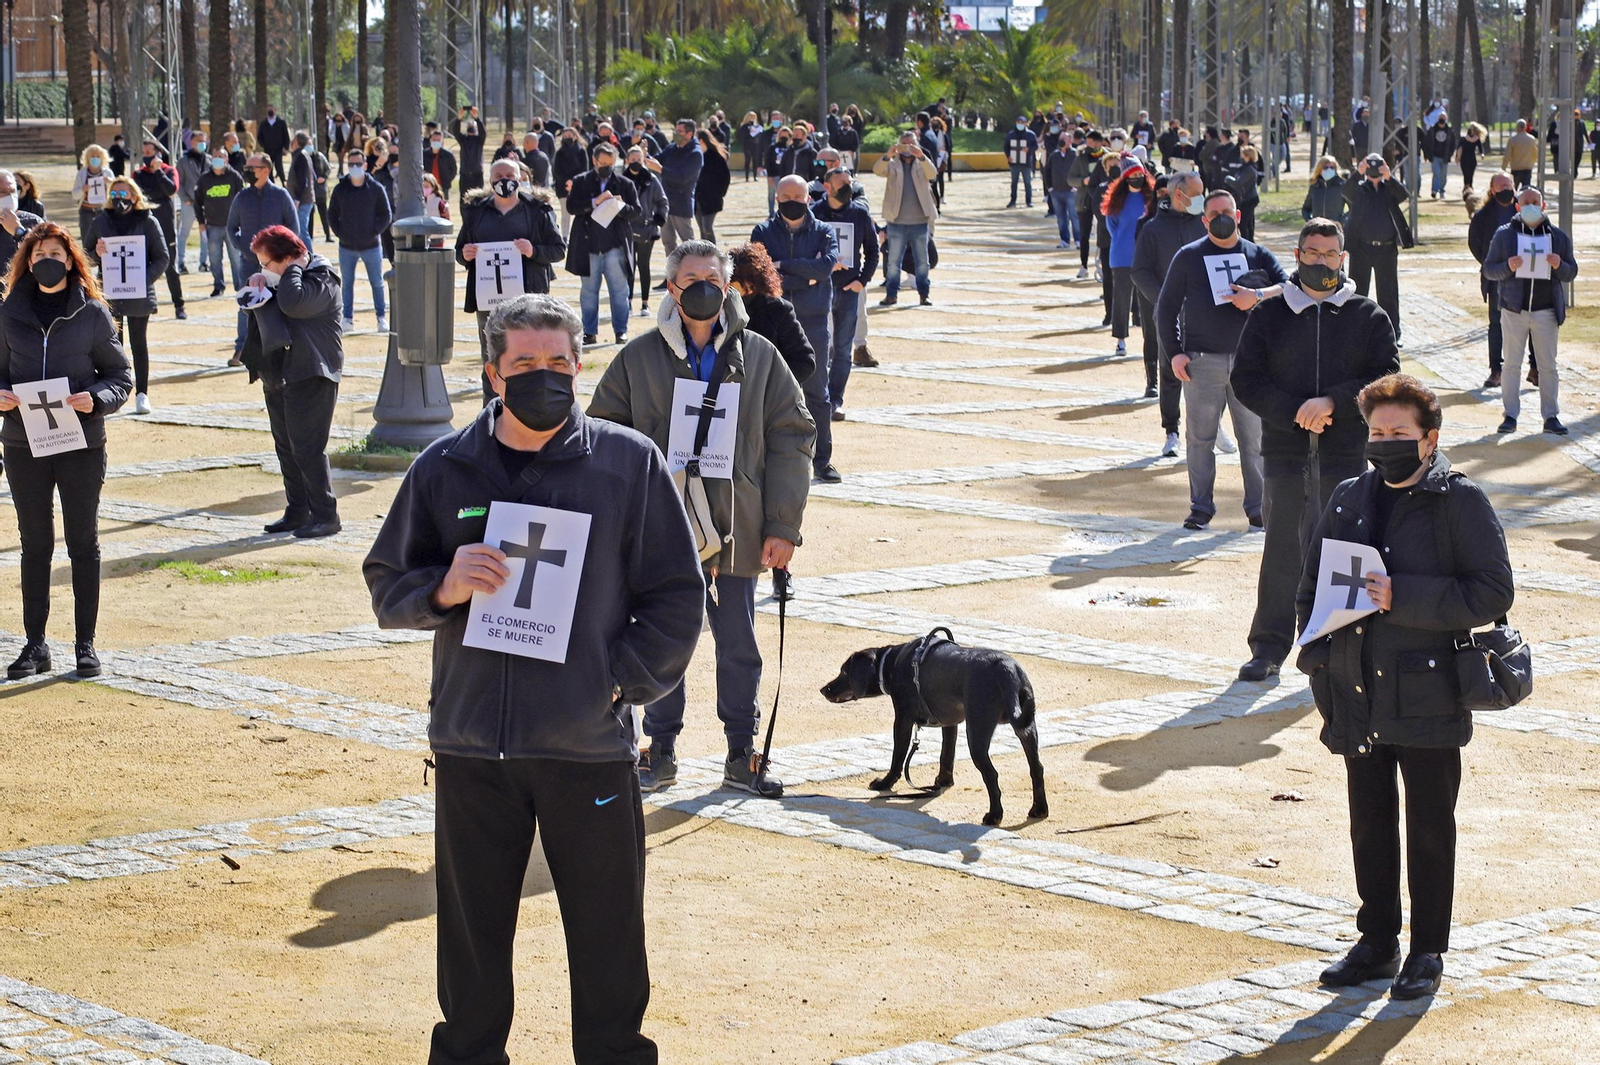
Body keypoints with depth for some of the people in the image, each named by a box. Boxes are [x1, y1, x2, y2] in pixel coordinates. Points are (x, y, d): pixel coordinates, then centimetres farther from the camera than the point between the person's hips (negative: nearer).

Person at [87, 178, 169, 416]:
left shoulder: (148, 222, -1)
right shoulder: (101, 222, 5)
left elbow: (162, 257, -1)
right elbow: (88, 254, 11)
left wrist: (146, 279, -15)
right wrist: (96, 253, -12)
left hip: (139, 294, -2)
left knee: (139, 343, 6)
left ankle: (142, 393, 12)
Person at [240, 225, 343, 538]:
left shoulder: (321, 281, -13)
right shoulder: (282, 279, 15)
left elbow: (292, 303, -30)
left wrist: (294, 269, -15)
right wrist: (254, 283, 1)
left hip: (310, 377, -10)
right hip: (278, 377, 10)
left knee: (307, 448, -10)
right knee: (286, 448, 12)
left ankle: (325, 515, -5)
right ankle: (297, 512, 20)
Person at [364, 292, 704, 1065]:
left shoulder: (630, 463, -1)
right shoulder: (445, 467, 3)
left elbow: (678, 596, 4)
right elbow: (385, 585, 9)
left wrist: (621, 682, -6)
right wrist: (443, 588, -12)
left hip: (590, 747, -1)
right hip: (471, 745, 1)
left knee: (609, 943, 7)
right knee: (471, 940, 12)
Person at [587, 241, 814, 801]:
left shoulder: (759, 357, 3)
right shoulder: (639, 358, 0)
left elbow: (792, 439, 4)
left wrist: (783, 526, -2)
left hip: (737, 531, 1)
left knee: (739, 645, 8)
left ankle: (741, 754, 20)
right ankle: (661, 753, 20)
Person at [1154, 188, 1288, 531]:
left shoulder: (1258, 255, 11)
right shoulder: (1188, 256, 7)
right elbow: (1166, 307, 8)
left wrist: (1259, 295, -20)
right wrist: (1174, 352, -3)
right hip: (1201, 361, -1)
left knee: (1254, 437, 1)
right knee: (1200, 437, 2)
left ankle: (1258, 508, 9)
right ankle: (1200, 508, 11)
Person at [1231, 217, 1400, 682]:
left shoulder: (1369, 316, 6)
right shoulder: (1269, 314, 7)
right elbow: (1245, 379, 1)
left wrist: (1331, 404, -14)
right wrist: (1296, 412, -12)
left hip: (1345, 453, 0)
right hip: (1284, 452, 0)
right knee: (1281, 548, 3)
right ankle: (1269, 647, 9)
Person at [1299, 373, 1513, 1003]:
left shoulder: (1461, 503, -6)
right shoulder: (1349, 501, 9)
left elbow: (1492, 594, -12)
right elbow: (1312, 588, 16)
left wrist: (1404, 598, -19)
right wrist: (1320, 664, 4)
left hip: (1428, 698, -5)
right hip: (1360, 697, 5)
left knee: (1429, 828, 5)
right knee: (1369, 824, 13)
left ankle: (1428, 953, 16)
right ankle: (1376, 943, 25)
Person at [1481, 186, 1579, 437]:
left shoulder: (1558, 236, 8)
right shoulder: (1504, 235, 4)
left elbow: (1571, 273, 11)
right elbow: (1488, 270, 4)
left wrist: (1559, 265, -12)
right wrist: (1508, 267, -16)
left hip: (1546, 310, 1)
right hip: (1514, 310, -1)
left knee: (1548, 366, 3)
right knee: (1512, 364, 1)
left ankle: (1551, 416, 8)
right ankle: (1510, 415, 8)